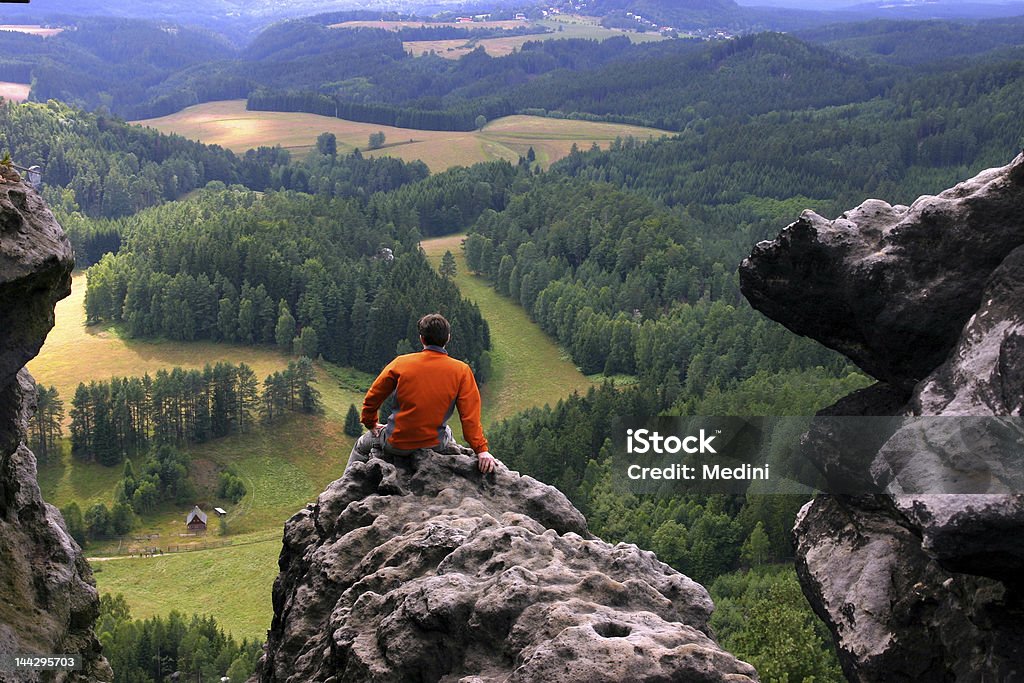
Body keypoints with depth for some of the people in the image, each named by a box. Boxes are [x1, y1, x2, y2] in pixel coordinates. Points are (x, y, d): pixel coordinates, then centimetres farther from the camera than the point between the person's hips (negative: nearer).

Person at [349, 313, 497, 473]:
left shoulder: (401, 363, -9)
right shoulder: (461, 371, -10)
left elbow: (372, 398, 1)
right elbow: (470, 416, -13)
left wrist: (370, 424, 19)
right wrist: (481, 450, -9)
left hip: (396, 444, -1)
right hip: (434, 445, 1)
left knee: (362, 445, 30)